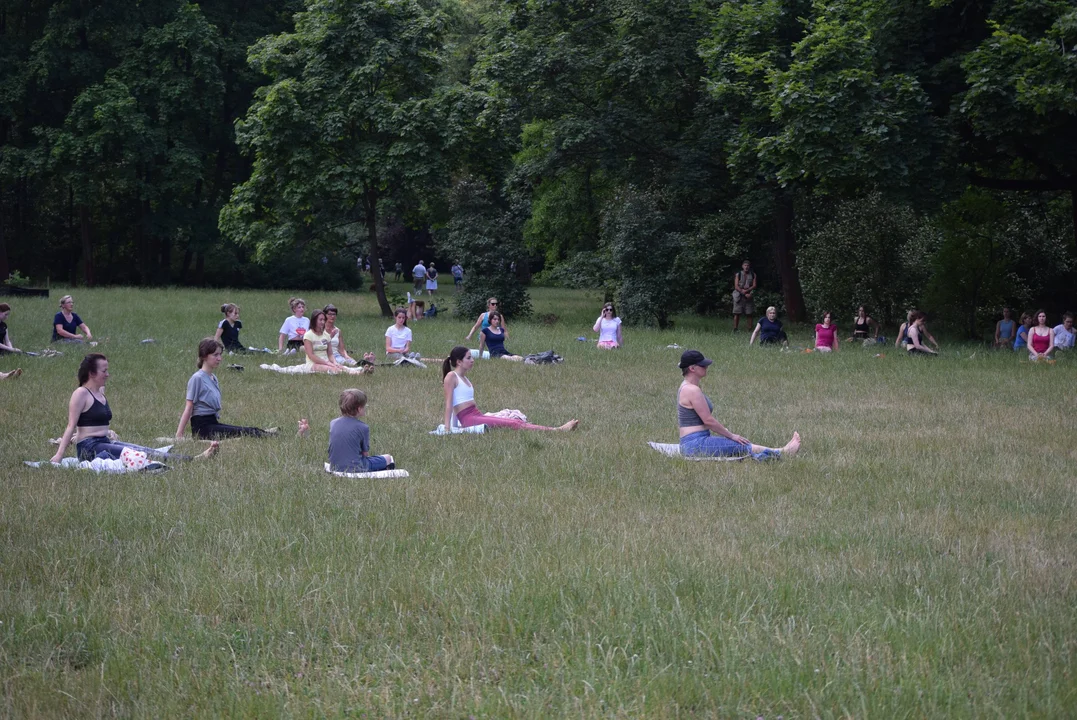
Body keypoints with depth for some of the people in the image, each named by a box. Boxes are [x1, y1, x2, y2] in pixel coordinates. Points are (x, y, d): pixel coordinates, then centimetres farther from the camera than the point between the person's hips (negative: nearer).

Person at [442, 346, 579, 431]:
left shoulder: (464, 378, 21)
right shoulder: (451, 376, -6)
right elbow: (449, 403, -12)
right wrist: (447, 428, -17)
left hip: (477, 415, 9)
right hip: (468, 419, -9)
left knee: (516, 422, -5)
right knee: (512, 424, -16)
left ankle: (558, 429, -15)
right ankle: (557, 430, -24)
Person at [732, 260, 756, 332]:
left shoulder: (753, 275, 12)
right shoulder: (738, 275, 7)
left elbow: (754, 286, 3)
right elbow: (736, 286, -2)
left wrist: (746, 290, -15)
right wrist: (745, 294, -12)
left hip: (749, 296, 2)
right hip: (739, 296, -2)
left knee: (750, 314, -1)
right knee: (737, 313, -7)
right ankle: (735, 329, -8)